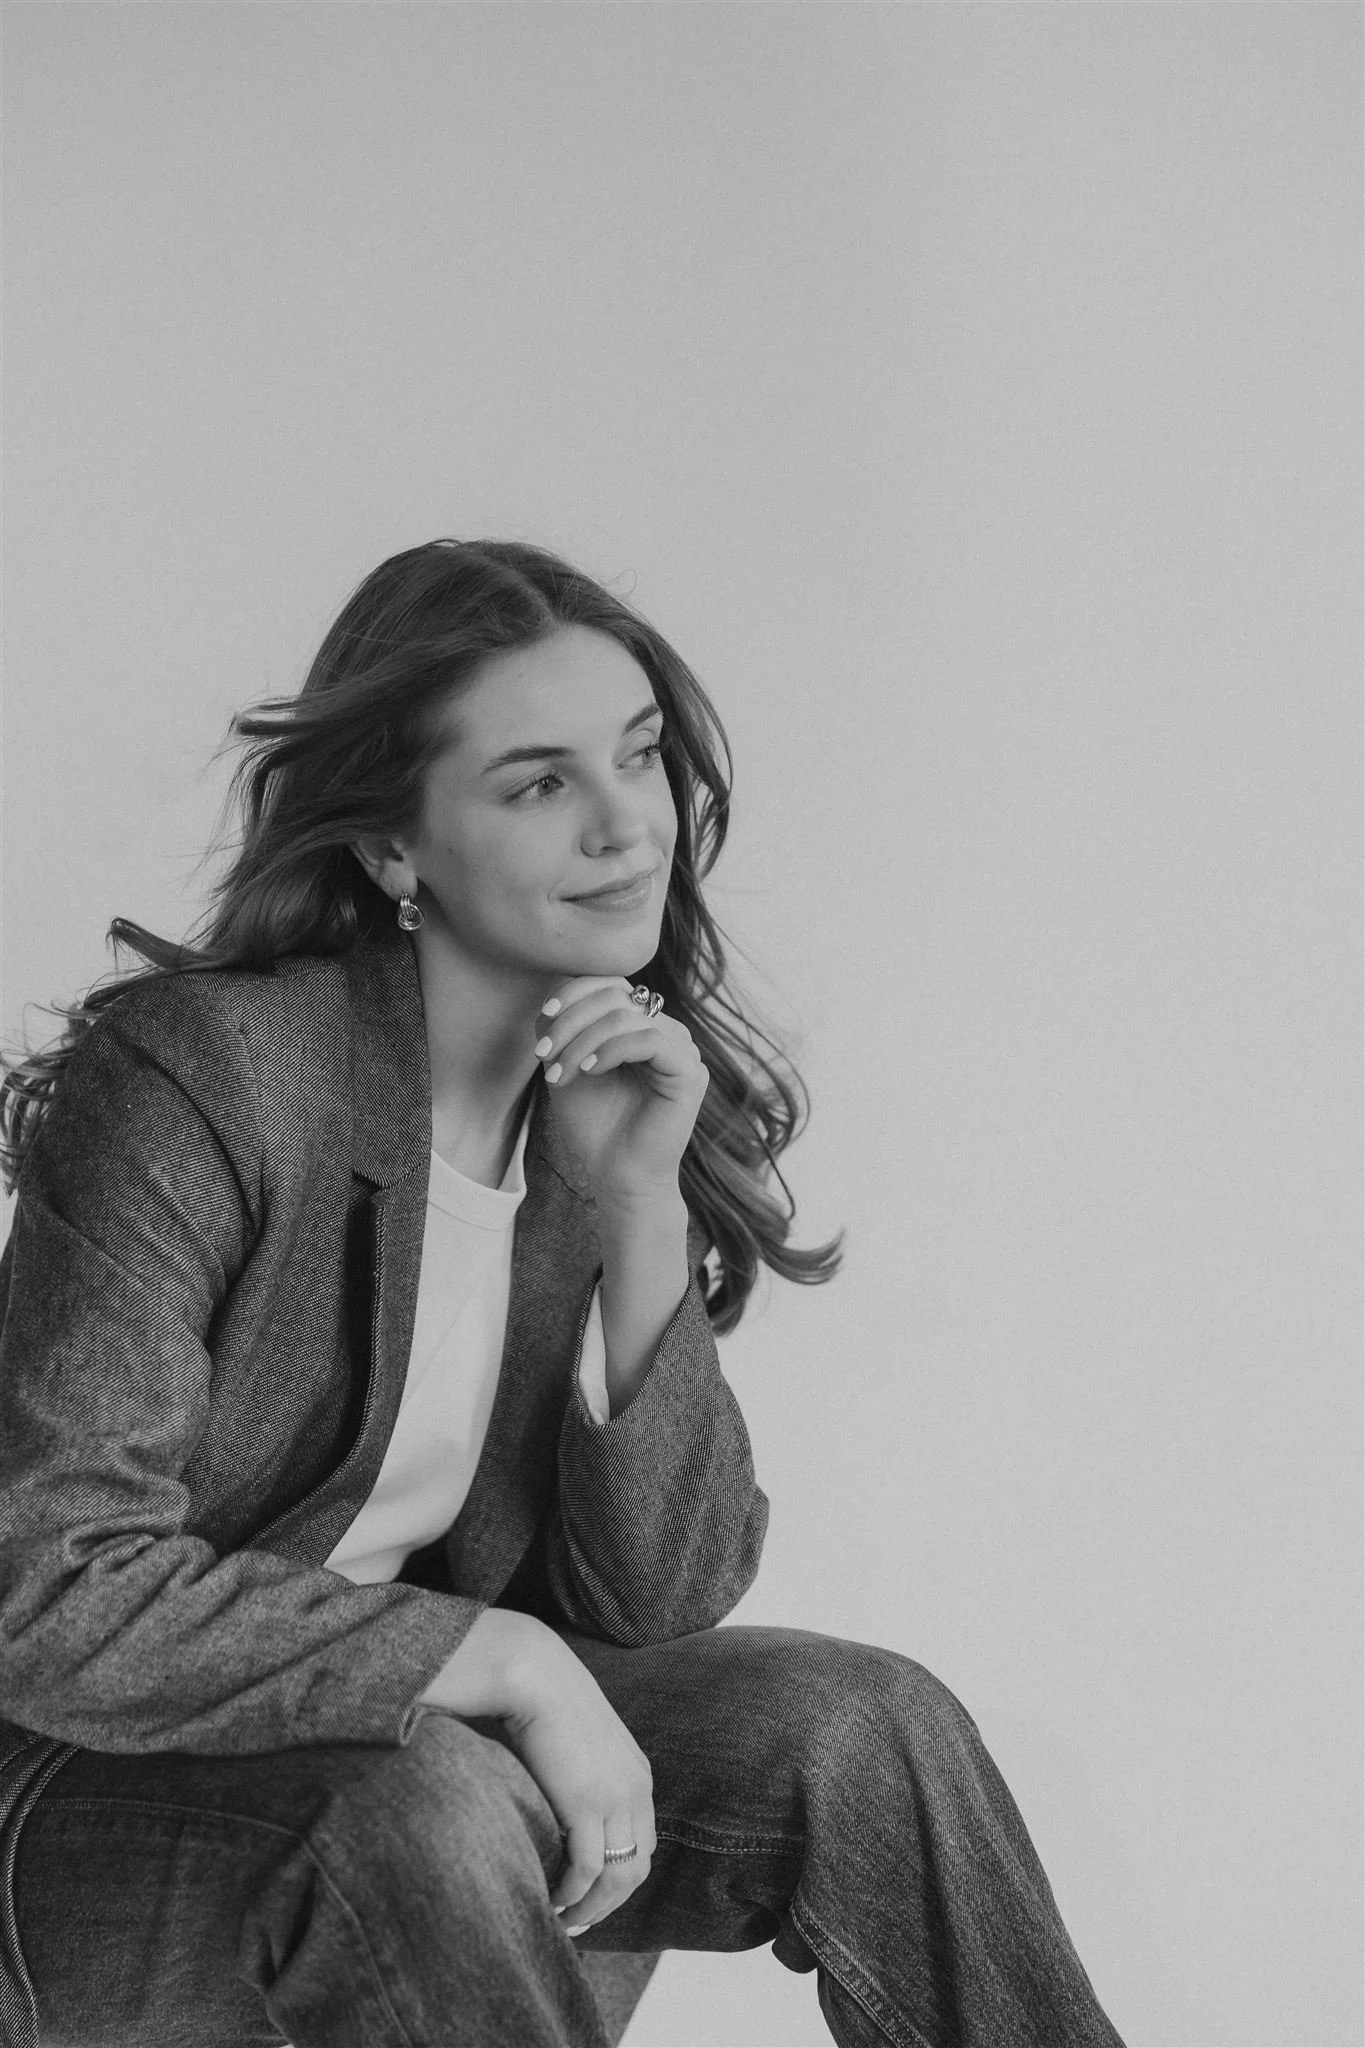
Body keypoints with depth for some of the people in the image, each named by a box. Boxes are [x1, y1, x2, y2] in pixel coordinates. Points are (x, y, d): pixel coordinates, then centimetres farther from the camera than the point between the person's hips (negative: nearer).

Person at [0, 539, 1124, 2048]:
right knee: (435, 1810, -36)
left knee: (860, 1728, -15)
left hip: (422, 1734, 6)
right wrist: (503, 1659, -26)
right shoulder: (200, 1075, -21)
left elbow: (659, 1600, -4)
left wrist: (644, 1211, -16)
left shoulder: (627, 1103, 1)